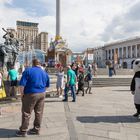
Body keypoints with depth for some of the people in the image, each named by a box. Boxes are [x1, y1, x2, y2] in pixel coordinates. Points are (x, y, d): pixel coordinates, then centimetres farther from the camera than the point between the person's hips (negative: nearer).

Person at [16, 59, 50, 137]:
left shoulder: (28, 71, -7)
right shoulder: (45, 72, 10)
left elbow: (22, 84, -13)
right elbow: (47, 85, 17)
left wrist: (22, 94, -4)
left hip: (31, 94, -5)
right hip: (42, 94, 5)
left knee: (26, 113, 4)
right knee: (39, 112, 11)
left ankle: (23, 131, 11)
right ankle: (37, 129, 21)